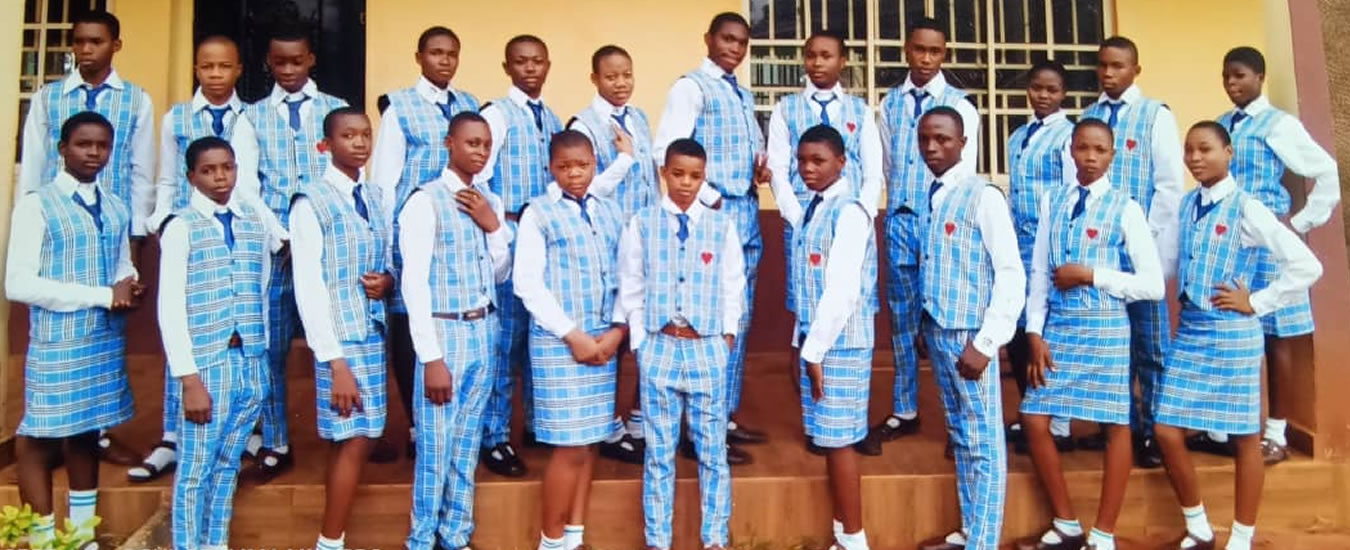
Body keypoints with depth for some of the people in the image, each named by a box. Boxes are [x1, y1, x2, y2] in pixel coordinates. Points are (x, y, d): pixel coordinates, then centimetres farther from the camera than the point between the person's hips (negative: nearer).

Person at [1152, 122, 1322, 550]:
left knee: (1244, 437, 7)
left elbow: (1307, 266, -14)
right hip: (1188, 330, 6)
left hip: (1232, 333, -5)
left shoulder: (1246, 208, -11)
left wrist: (1256, 303, -10)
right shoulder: (1187, 205, 6)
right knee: (1168, 432, 3)